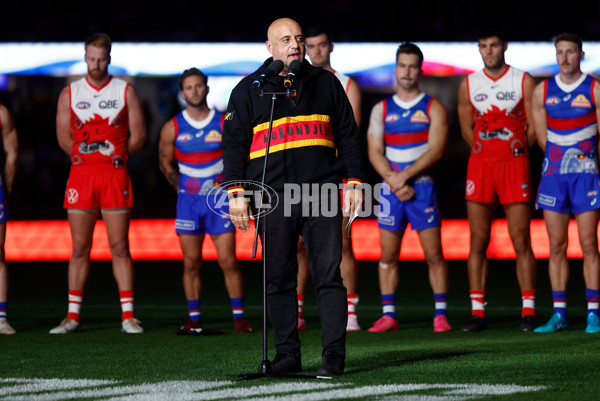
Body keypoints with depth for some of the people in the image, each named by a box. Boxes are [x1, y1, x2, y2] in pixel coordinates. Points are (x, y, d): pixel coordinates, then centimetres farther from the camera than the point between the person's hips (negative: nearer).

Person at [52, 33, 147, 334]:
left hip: (115, 176, -1)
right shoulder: (70, 93, 8)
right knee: (79, 248, 2)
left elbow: (138, 136, 5)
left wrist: (115, 159, 6)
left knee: (120, 247, -2)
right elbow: (64, 137, 10)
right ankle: (73, 316, 5)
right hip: (80, 175, 1)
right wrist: (87, 159, 8)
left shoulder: (126, 91, 5)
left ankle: (128, 315, 0)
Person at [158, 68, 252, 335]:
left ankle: (238, 316, 2)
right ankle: (194, 318, 8)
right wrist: (183, 190, 11)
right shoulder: (173, 128, 0)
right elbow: (165, 163, 14)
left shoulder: (224, 124, -3)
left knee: (228, 262, -6)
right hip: (188, 201, 1)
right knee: (191, 263, 2)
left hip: (220, 200, -1)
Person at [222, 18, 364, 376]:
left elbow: (348, 135, 17)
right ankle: (287, 354, 9)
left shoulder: (325, 83, 14)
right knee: (279, 277, 2)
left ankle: (334, 354, -4)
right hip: (273, 196, 0)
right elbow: (234, 143, 9)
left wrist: (354, 182, 8)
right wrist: (236, 192, -1)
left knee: (329, 274, -5)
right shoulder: (249, 90, 10)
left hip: (323, 193, 0)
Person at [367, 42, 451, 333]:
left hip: (422, 187, -2)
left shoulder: (433, 108, 2)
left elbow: (436, 150, -8)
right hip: (390, 188, 3)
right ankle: (388, 315, 7)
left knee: (434, 254, -4)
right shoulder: (381, 109, 10)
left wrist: (405, 176, -16)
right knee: (388, 255, 2)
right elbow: (375, 152, 3)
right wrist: (393, 180, -12)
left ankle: (440, 314, 0)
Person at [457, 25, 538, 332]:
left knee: (521, 242, -4)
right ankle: (477, 311, 3)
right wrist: (487, 155, 10)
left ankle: (528, 310, -2)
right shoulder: (469, 85, 9)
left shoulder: (524, 82, 2)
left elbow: (534, 126, 3)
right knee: (478, 243, 1)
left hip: (515, 165, -2)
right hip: (479, 166, 2)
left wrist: (514, 155, 6)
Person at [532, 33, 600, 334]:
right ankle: (559, 315, 6)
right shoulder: (542, 91, 8)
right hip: (553, 174, 3)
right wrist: (562, 159, 8)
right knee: (556, 246, 3)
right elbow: (543, 137, 12)